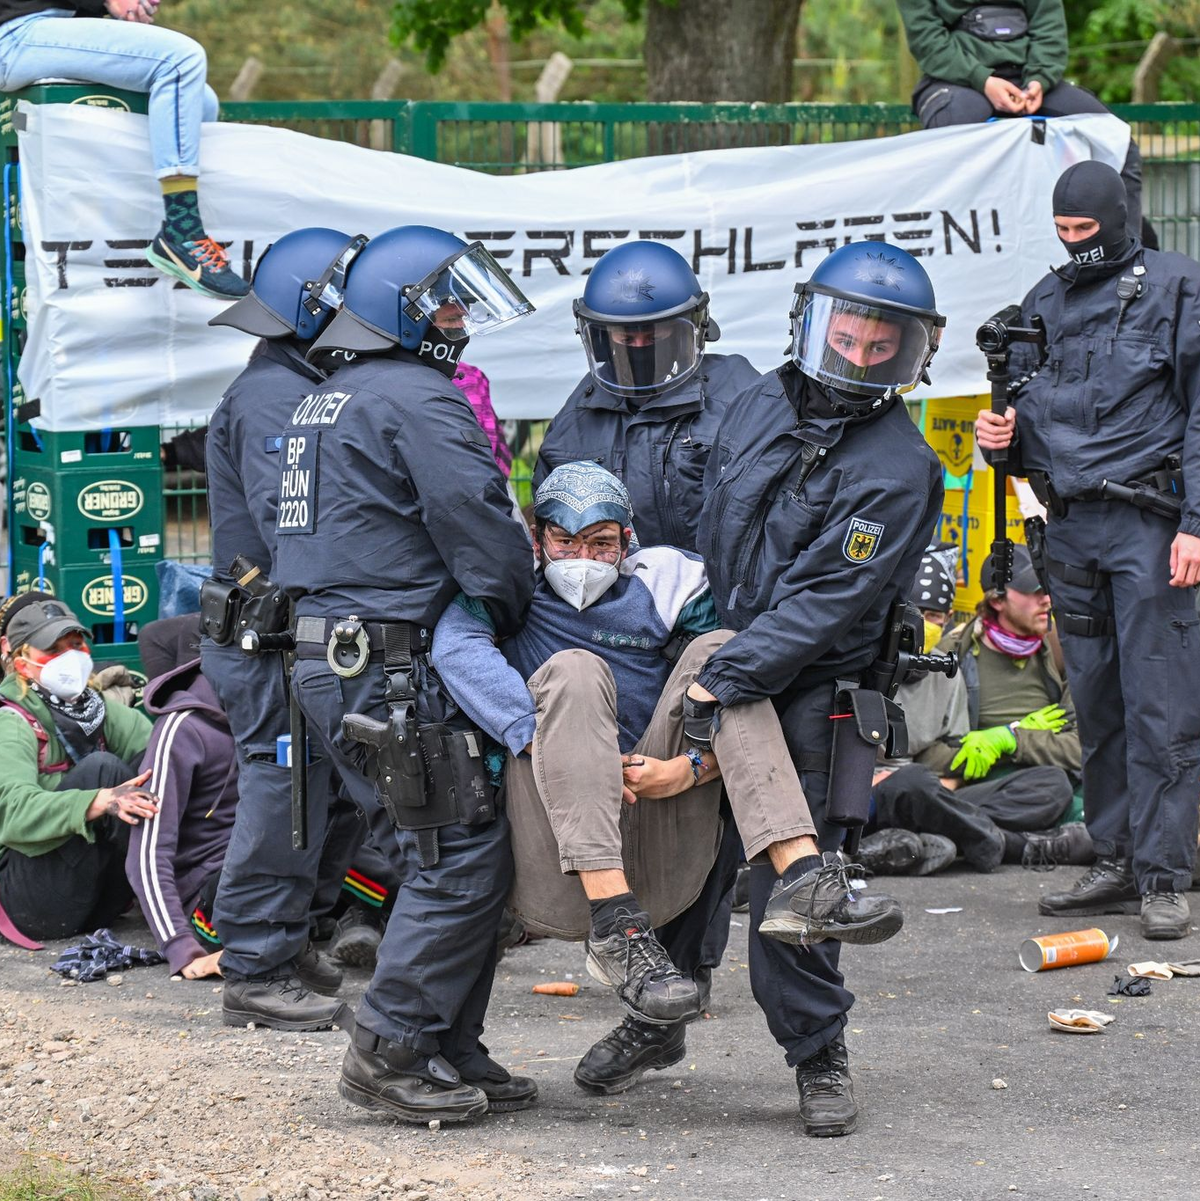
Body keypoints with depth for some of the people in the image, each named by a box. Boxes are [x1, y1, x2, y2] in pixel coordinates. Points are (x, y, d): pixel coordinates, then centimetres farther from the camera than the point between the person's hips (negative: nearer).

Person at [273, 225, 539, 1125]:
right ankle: (391, 1053, -6)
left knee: (448, 852, 14)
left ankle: (452, 1053, 15)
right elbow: (479, 525, -18)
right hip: (393, 670, -10)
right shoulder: (419, 399, -11)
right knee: (466, 855, -7)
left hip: (331, 663, 10)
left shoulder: (324, 404, 21)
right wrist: (517, 608, 0)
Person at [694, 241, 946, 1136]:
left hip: (808, 694, -6)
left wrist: (726, 681, -26)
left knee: (788, 887, -7)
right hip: (716, 660, 6)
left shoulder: (897, 468, -14)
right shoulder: (762, 404, 7)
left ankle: (820, 1056, 9)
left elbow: (825, 601, -20)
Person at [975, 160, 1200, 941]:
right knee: (1097, 707, 9)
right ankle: (1118, 863, 16)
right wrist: (1003, 432, 2)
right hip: (1071, 525, 6)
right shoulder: (1045, 302, 17)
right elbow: (1030, 405, 27)